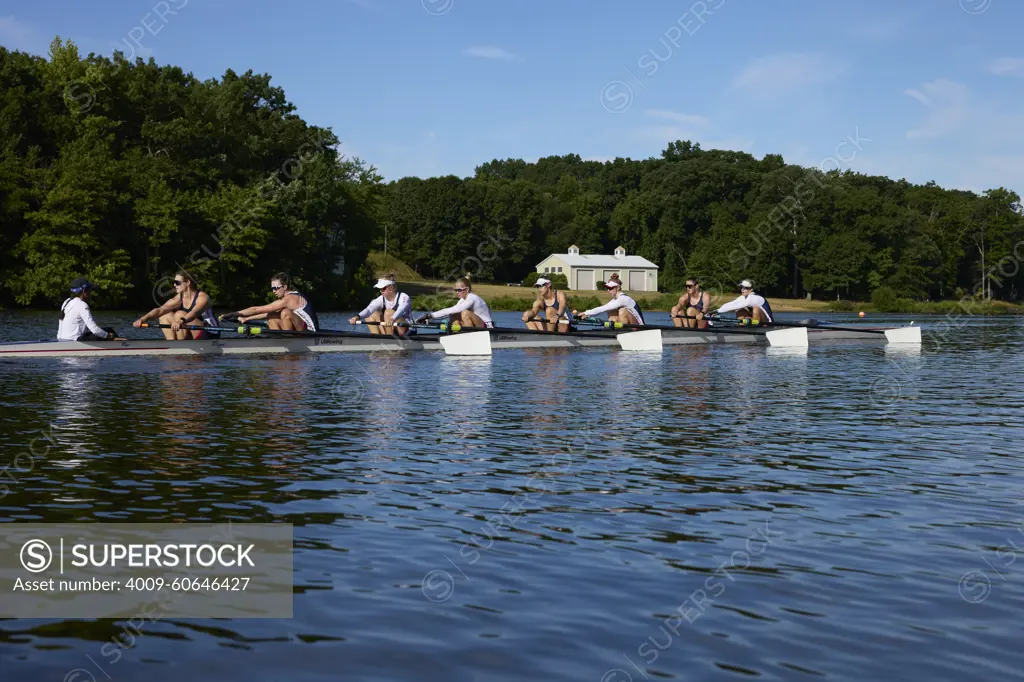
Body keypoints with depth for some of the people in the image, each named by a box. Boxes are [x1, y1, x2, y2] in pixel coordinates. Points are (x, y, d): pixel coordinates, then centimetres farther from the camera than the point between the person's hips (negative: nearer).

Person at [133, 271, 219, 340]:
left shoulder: (202, 297, -17)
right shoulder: (178, 299, 2)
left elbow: (194, 313, -38)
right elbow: (160, 310, -12)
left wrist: (181, 321, -58)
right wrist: (143, 318, -30)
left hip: (211, 335, -7)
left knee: (179, 314, -24)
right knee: (164, 316, -1)